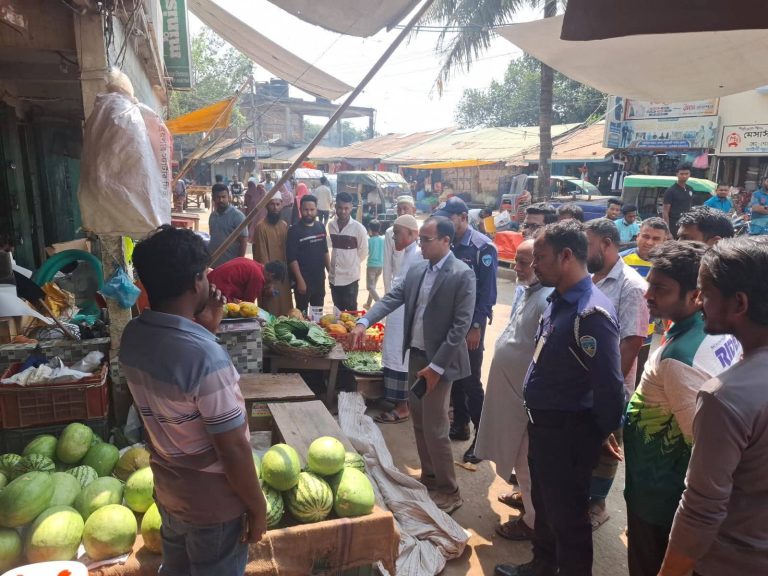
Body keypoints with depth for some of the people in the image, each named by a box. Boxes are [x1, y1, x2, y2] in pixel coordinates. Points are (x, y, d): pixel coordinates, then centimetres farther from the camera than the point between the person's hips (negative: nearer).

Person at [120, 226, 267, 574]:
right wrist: (257, 506, -12)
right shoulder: (206, 355, -33)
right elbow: (232, 447, -26)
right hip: (213, 505, -6)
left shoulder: (132, 337, -9)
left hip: (167, 491, 7)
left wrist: (205, 328, -4)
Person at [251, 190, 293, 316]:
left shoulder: (285, 226, 7)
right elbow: (261, 256, -14)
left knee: (285, 313, 12)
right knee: (269, 314, 1)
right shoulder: (260, 227, -12)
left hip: (284, 277, 6)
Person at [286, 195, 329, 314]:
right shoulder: (294, 230, -11)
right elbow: (291, 258, -14)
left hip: (319, 278, 5)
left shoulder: (321, 227, 6)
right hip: (303, 279, -5)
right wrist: (300, 280, -18)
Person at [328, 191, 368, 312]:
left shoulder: (359, 228, -12)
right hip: (334, 277, 4)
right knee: (337, 311, 16)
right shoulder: (331, 225, 1)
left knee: (351, 311, 6)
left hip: (350, 277, -4)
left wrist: (352, 264, 6)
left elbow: (363, 252, -2)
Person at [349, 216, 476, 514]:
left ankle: (449, 491, 19)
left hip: (439, 360, -7)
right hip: (416, 354, 7)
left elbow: (461, 325, -18)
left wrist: (436, 366, -19)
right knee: (419, 422, 18)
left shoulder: (462, 274, -16)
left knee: (435, 428, -1)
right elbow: (392, 298, 4)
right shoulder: (417, 270, 5)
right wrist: (364, 321, -14)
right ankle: (428, 476, 36)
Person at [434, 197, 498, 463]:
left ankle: (482, 435, 11)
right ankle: (460, 425, 29)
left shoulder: (483, 247, -14)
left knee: (471, 381, -2)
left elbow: (488, 292, -15)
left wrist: (476, 327, -17)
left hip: (470, 322, -6)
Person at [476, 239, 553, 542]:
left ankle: (532, 520, 27)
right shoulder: (526, 290, 5)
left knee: (528, 459, 8)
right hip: (511, 387, 9)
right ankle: (526, 496, 47)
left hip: (528, 394, -9)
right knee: (519, 452, 26)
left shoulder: (547, 300, -26)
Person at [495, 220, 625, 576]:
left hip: (569, 432, -9)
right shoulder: (559, 300, 5)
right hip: (542, 423, 9)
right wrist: (535, 417, 16)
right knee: (543, 503, 26)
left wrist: (605, 433, -10)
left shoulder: (591, 313, -26)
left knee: (567, 515, 10)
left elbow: (609, 384, -25)